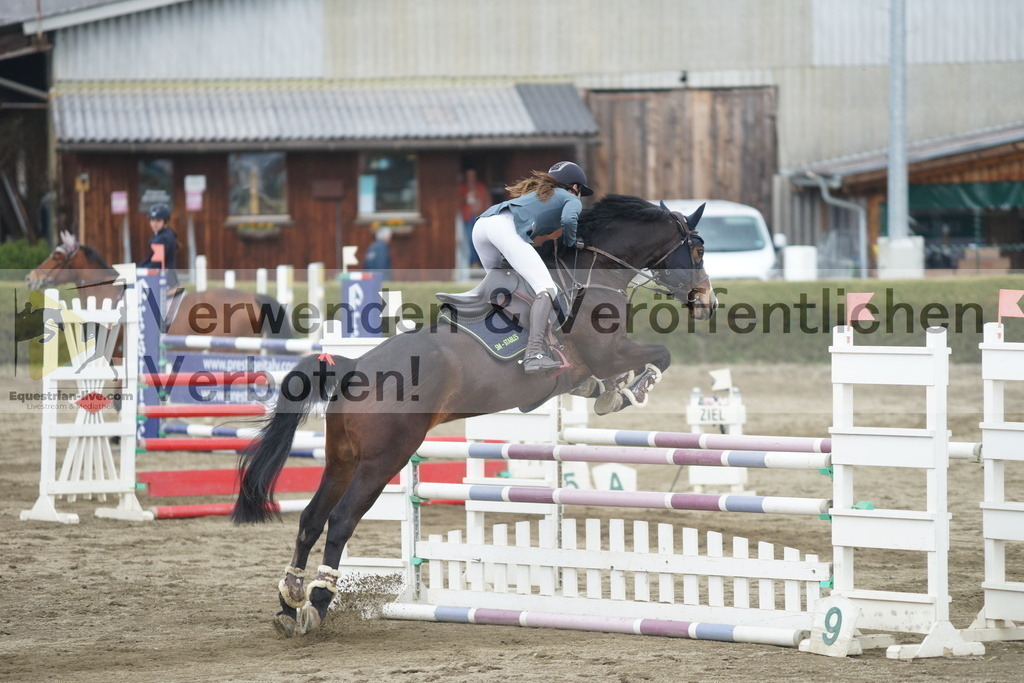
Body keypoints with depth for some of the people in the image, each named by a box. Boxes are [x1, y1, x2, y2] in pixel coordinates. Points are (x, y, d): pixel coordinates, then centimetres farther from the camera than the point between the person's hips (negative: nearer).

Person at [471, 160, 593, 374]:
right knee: (546, 289, -14)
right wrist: (570, 242, 17)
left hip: (481, 223, 8)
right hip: (506, 226, -8)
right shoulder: (571, 199, 20)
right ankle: (534, 354, -33)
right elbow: (569, 219, -1)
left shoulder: (536, 191, 41)